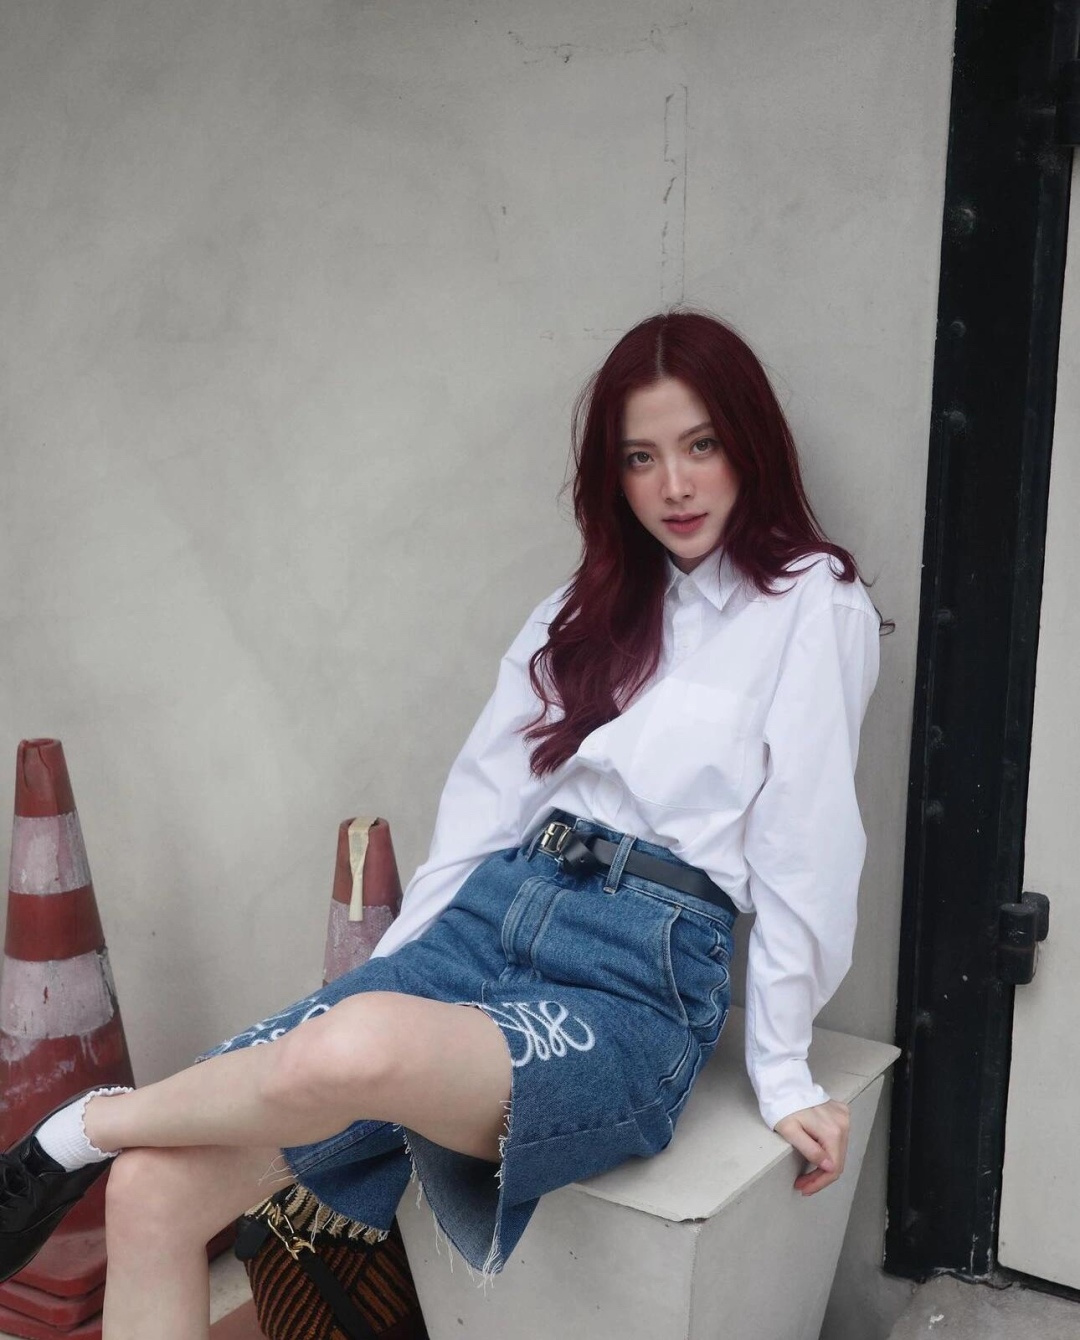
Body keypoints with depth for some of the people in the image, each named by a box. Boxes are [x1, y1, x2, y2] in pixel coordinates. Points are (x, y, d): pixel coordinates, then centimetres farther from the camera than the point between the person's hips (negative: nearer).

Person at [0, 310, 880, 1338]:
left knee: (356, 1051, -36)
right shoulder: (583, 607, 20)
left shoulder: (814, 603, 3)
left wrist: (782, 1071, -3)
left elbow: (802, 843, -2)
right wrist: (382, 974, 5)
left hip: (641, 981, -5)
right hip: (488, 920, 6)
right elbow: (484, 802, 12)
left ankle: (86, 1127, -7)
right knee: (155, 1188, -13)